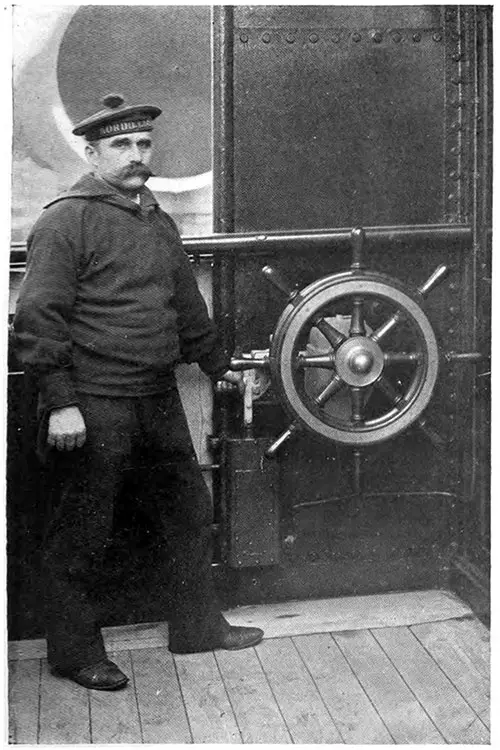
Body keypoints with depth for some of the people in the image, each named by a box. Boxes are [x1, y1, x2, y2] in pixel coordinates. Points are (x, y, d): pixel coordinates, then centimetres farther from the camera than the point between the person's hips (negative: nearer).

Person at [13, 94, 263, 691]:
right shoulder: (64, 221, -10)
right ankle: (75, 653, 20)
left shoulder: (157, 221, 15)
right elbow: (37, 319, -15)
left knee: (188, 510, 16)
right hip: (93, 409, -8)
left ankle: (197, 627, 33)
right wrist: (60, 402, -20)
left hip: (159, 401, 8)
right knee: (81, 534, 3)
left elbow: (187, 302, 26)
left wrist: (215, 365, 32)